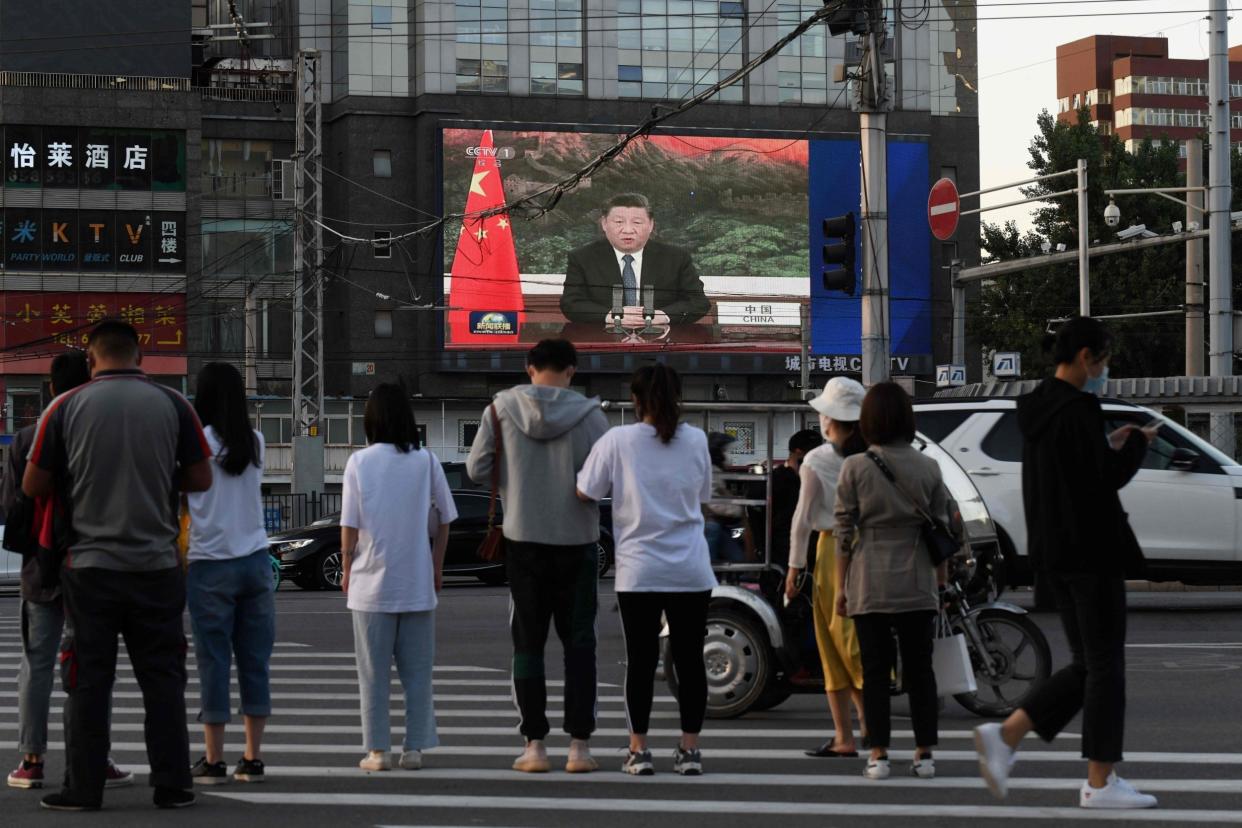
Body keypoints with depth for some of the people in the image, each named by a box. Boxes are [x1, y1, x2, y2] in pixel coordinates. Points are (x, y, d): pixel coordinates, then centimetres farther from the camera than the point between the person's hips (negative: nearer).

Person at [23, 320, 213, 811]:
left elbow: (33, 486, 1)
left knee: (88, 679, 5)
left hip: (90, 564, -1)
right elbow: (200, 479, 5)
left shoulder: (66, 407, -3)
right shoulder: (172, 405, -1)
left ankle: (84, 788, 6)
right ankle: (172, 785, 8)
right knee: (162, 678, 8)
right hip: (156, 564, 1)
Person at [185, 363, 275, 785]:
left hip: (211, 564, -4)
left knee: (213, 660, 0)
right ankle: (252, 758, 8)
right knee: (255, 660, 6)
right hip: (256, 560, 4)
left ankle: (213, 760, 2)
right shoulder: (255, 443, 6)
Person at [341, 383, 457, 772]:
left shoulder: (359, 462, -6)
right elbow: (444, 520, 3)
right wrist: (437, 567, 13)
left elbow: (350, 526, -5)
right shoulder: (426, 461, -1)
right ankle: (414, 748, 8)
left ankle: (378, 750, 6)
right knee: (417, 670, 9)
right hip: (417, 584, 1)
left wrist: (346, 570, 7)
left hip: (372, 583, -1)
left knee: (374, 672, 6)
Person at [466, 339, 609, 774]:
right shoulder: (589, 415, -7)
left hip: (524, 540, 1)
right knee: (579, 644, 8)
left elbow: (477, 470, -1)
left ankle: (535, 746, 5)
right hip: (576, 541, -1)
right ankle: (579, 745, 3)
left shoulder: (502, 408, -4)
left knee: (528, 644, 8)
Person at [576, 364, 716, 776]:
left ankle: (638, 750, 7)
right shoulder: (696, 440, 1)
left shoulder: (618, 441, -7)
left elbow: (585, 492, -2)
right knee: (690, 660, 7)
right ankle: (689, 749, 10)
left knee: (641, 661, 6)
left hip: (639, 571, -1)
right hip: (691, 571, 2)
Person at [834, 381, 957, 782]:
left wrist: (840, 586, 4)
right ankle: (925, 755, 9)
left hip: (868, 583, -1)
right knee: (919, 668, 9)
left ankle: (879, 756, 2)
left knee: (874, 669, 4)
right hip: (916, 583, 1)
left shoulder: (855, 468, -4)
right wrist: (940, 580, 15)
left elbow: (845, 533, -3)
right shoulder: (928, 468, 0)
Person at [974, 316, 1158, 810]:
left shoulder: (1036, 409, 12)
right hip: (1091, 550, -9)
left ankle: (1005, 736, 3)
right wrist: (1136, 444, -1)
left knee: (1088, 663, 15)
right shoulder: (1078, 410, -17)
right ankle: (1101, 783, 4)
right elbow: (1106, 478, -18)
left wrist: (1110, 446, 15)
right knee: (1105, 664, 0)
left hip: (1054, 554, 9)